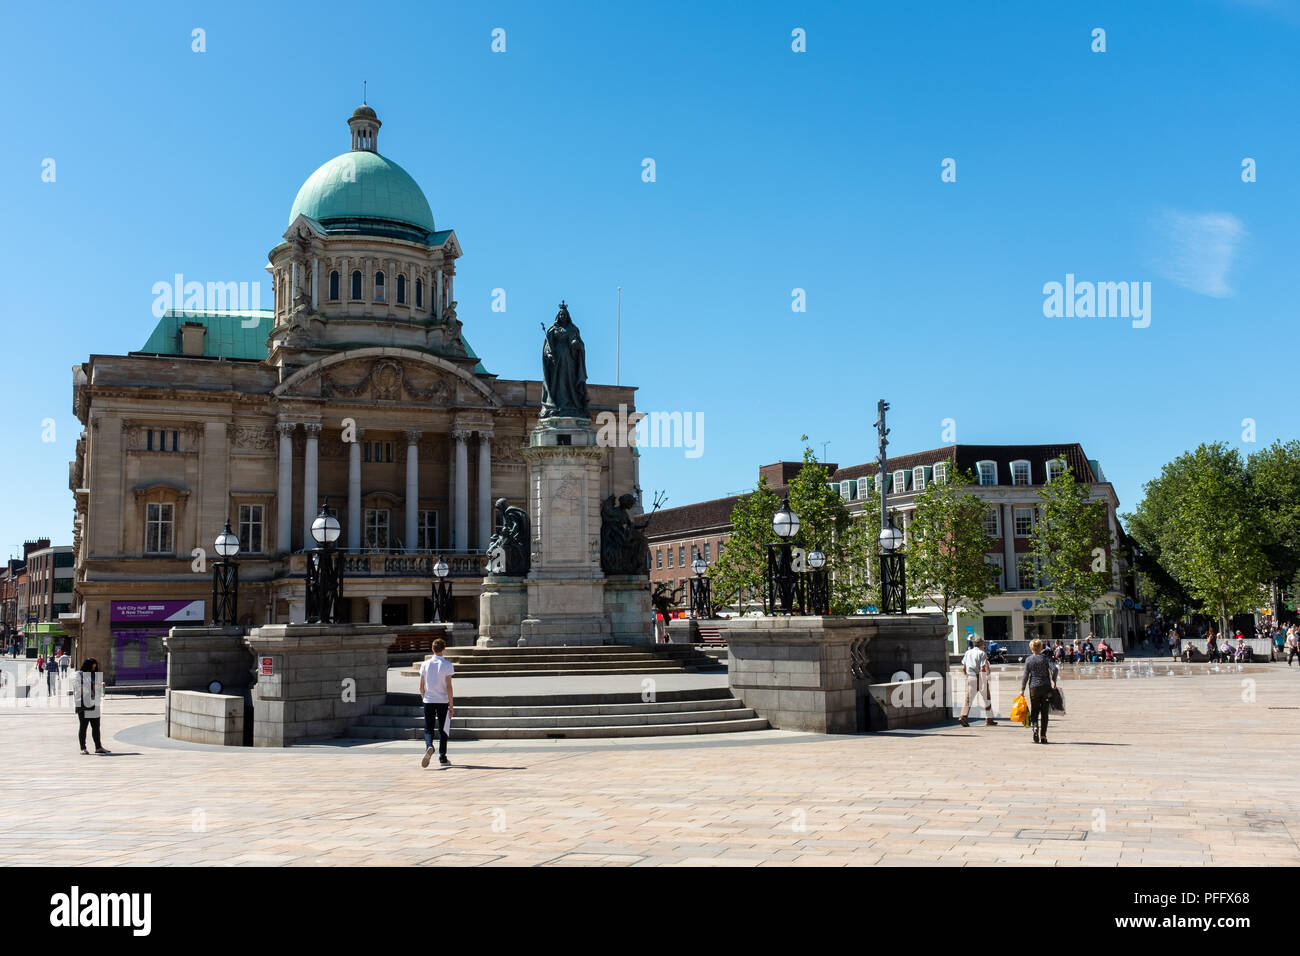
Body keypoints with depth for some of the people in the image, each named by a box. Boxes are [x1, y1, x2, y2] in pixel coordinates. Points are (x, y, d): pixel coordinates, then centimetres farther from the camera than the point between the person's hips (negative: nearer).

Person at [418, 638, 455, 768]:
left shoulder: (425, 664, 2)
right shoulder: (447, 665, -6)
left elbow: (421, 686, 3)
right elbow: (448, 687, -10)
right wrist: (451, 705, -5)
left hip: (428, 701, 1)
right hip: (443, 701, -1)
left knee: (428, 729, 6)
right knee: (442, 730, 10)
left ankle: (429, 746, -23)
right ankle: (442, 758, 14)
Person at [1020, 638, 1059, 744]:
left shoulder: (1028, 660, 0)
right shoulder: (1046, 658, -2)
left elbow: (1026, 676, -1)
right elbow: (1054, 669, -15)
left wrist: (1022, 689, 5)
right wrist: (1054, 682, -2)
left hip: (1034, 688, 0)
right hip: (1046, 687, 0)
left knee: (1034, 711, 10)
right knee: (1044, 712, 5)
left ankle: (1035, 726, -18)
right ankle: (1043, 736, 3)